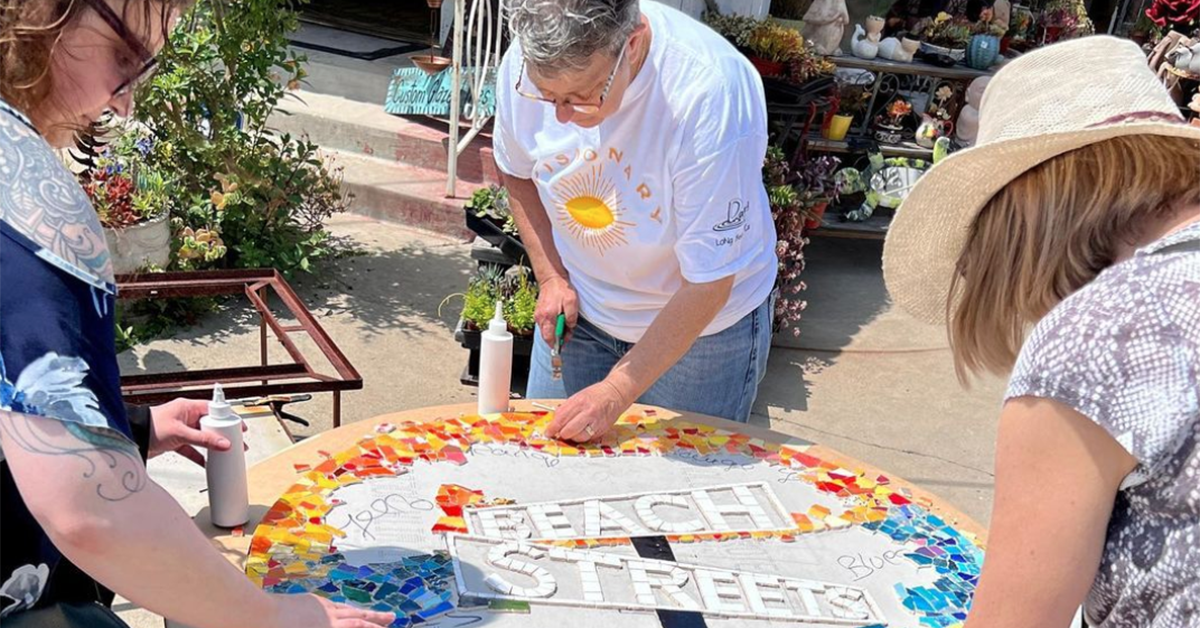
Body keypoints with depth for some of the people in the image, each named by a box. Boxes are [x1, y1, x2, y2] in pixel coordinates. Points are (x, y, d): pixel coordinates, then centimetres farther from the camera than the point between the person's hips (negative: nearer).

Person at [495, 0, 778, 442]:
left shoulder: (710, 95, -35)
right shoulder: (527, 61, -20)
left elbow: (707, 284, -28)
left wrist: (617, 393, -25)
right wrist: (550, 276, -7)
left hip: (702, 326, -4)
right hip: (579, 308, 4)